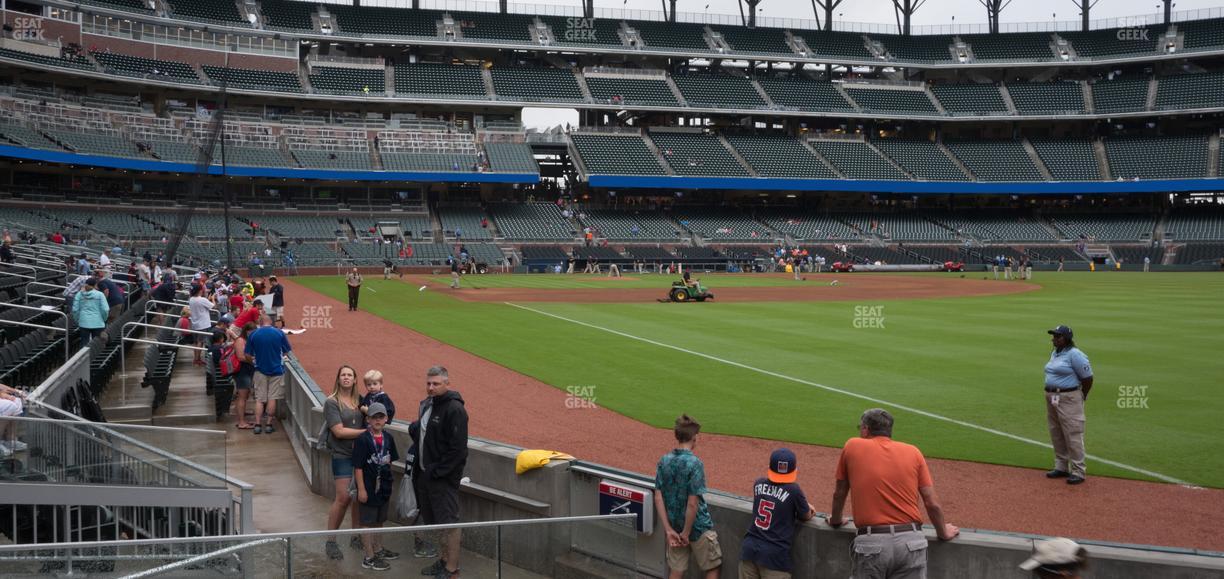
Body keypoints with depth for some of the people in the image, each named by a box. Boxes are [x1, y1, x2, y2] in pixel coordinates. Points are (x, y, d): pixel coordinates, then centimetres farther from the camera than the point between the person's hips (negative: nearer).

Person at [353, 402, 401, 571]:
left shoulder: (388, 438, 3)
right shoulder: (363, 439, -16)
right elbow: (358, 466, -16)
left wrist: (390, 480, 12)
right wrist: (361, 489, -17)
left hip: (383, 486, 7)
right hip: (368, 487, -7)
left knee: (379, 520, 21)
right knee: (367, 522, 2)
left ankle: (378, 549, 36)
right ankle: (369, 557, 9)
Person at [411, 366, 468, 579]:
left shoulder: (454, 409, -17)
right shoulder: (426, 404, 11)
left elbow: (457, 449, -20)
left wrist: (437, 471, -19)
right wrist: (415, 428, 4)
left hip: (444, 477, -9)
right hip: (425, 473, 9)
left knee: (448, 521, -3)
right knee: (434, 520, 17)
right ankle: (445, 559, 30)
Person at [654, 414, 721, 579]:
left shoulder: (664, 461, -2)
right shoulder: (694, 463, -19)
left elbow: (658, 498, -3)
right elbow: (692, 503, -22)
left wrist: (668, 529, -3)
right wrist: (686, 532, -12)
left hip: (674, 527, 5)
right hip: (698, 527, -5)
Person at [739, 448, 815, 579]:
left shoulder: (758, 484, 5)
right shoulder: (793, 490, -10)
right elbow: (806, 516, 5)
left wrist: (804, 504, 25)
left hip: (749, 548, 5)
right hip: (774, 554, -5)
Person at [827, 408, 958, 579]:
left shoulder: (852, 447, 7)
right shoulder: (913, 452, 9)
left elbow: (839, 494, 18)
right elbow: (932, 504, 8)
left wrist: (835, 521, 36)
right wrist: (943, 533, 25)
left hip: (870, 544, -1)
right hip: (911, 541, 2)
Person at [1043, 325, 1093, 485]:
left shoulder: (1074, 355, -14)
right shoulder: (1054, 353, 12)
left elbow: (1087, 378, -12)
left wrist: (1081, 397, -2)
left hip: (1069, 399, -9)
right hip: (1051, 398, 9)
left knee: (1073, 435, -7)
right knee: (1056, 435, 15)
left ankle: (1078, 471, -2)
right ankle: (1061, 467, 25)